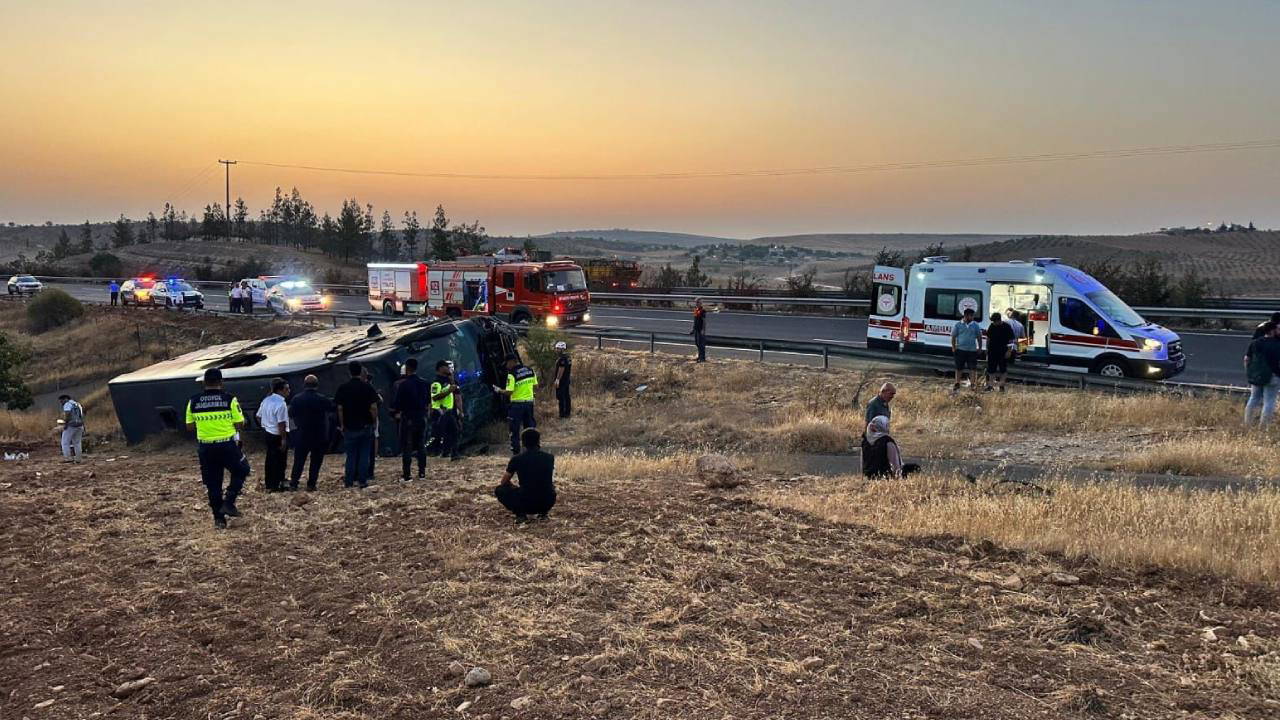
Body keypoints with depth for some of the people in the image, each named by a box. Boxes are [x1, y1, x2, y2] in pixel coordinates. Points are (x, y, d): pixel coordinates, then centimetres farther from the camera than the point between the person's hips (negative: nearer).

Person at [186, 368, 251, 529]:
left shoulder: (193, 401, 1)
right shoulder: (229, 399, -9)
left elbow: (189, 427, 7)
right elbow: (240, 425, -7)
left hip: (205, 447, 3)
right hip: (227, 445, -3)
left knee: (212, 484, 11)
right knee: (241, 470, 19)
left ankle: (218, 518, 14)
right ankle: (228, 502, 4)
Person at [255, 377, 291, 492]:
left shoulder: (266, 400, 7)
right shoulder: (281, 404, -20)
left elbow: (259, 417, 14)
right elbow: (281, 424, -23)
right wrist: (284, 439, -20)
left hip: (267, 434, 9)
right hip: (277, 436, -9)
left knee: (270, 459, 16)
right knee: (279, 461, 3)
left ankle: (269, 485, 24)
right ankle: (276, 486, 9)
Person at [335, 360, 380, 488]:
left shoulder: (343, 388, -3)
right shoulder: (368, 387, -5)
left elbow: (340, 408, -4)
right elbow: (373, 407, -9)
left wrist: (342, 425, 5)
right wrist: (374, 421, 4)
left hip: (350, 426, 1)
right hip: (366, 426, -1)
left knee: (351, 455, 9)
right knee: (364, 455, 6)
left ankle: (349, 481, 10)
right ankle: (362, 480, 6)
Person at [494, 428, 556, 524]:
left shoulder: (516, 459, -1)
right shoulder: (550, 457, 5)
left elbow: (504, 482, 12)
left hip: (526, 504, -3)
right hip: (547, 504, 3)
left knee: (499, 490, 21)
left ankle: (520, 514, 1)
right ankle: (543, 513, 14)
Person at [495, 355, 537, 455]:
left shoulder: (512, 374, -15)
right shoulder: (530, 371, 4)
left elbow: (509, 392, -18)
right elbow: (535, 385, 11)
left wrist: (499, 390, -2)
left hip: (517, 404, -6)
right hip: (529, 402, 6)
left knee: (514, 430, 3)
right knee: (530, 427, 14)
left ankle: (516, 452, 3)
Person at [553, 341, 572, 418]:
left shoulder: (562, 358, -18)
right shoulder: (569, 357, 13)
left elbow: (561, 369, -22)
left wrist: (557, 379, -21)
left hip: (561, 380, -10)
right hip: (567, 379, 10)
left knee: (561, 397, -7)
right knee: (566, 396, 14)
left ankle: (562, 413, -6)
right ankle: (568, 412, 18)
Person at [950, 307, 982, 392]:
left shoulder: (976, 325, 7)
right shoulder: (958, 325, 1)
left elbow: (979, 337, 13)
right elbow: (953, 337, 4)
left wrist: (980, 347, 5)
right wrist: (953, 347, -4)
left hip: (972, 350, 1)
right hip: (960, 349, -1)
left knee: (973, 368, -1)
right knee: (959, 368, 5)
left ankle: (973, 384, 8)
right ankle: (957, 384, 15)